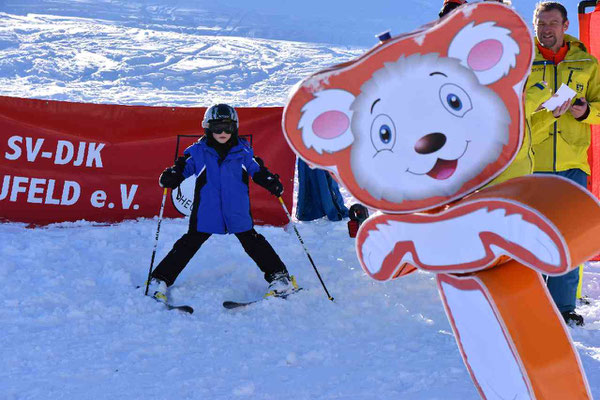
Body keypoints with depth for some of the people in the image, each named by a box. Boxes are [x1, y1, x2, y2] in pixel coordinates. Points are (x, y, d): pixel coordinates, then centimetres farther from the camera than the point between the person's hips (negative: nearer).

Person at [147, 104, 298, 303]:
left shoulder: (243, 151, 1)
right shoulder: (198, 152, -2)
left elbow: (258, 170, 9)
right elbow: (183, 167, 3)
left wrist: (272, 183, -8)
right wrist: (170, 176, -18)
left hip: (238, 212, 1)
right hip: (206, 213, -1)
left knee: (253, 243, 5)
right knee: (188, 245, 1)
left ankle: (280, 277, 14)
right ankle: (160, 280, 7)